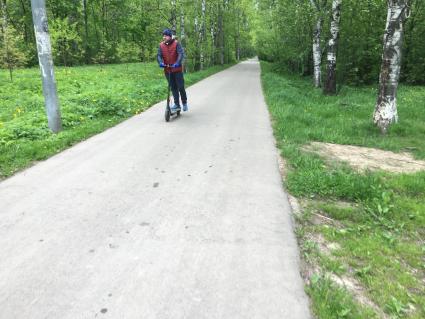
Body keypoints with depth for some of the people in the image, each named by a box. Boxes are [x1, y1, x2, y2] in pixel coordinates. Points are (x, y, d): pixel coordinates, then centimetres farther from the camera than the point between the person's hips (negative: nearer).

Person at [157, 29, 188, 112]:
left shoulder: (176, 43, -7)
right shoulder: (161, 45, 2)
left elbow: (181, 54, -18)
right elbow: (159, 55, -4)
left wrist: (177, 63, -33)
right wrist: (161, 62, -25)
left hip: (177, 69, -3)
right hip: (167, 70, 3)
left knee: (180, 87, 0)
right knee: (173, 88, 7)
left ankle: (184, 102, 19)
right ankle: (177, 104, 14)